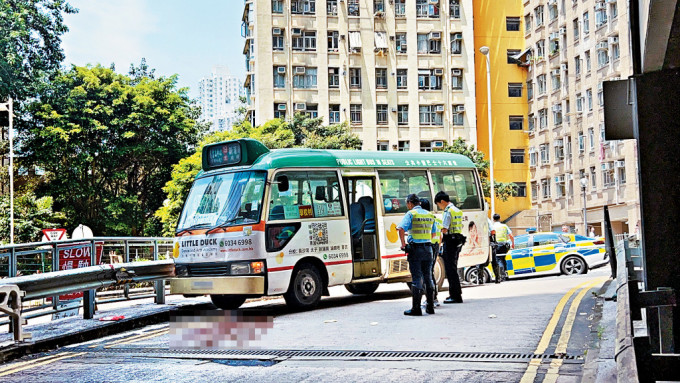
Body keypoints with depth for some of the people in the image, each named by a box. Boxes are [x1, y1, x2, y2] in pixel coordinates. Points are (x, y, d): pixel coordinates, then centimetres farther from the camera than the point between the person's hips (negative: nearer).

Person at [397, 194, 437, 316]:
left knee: (416, 278, -3)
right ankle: (430, 307, 18)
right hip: (428, 248, 6)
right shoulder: (429, 214, 13)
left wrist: (403, 244, -13)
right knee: (428, 277, 13)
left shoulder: (411, 214, -7)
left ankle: (416, 308, -3)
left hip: (415, 249, -6)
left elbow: (401, 229, -22)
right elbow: (433, 232, 21)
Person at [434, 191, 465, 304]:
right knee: (453, 268, 16)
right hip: (458, 241, 9)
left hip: (450, 241, -9)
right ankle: (454, 293, 21)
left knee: (450, 269, -6)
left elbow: (444, 229, -19)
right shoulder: (458, 211, 16)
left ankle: (456, 296, -7)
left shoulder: (448, 211, -13)